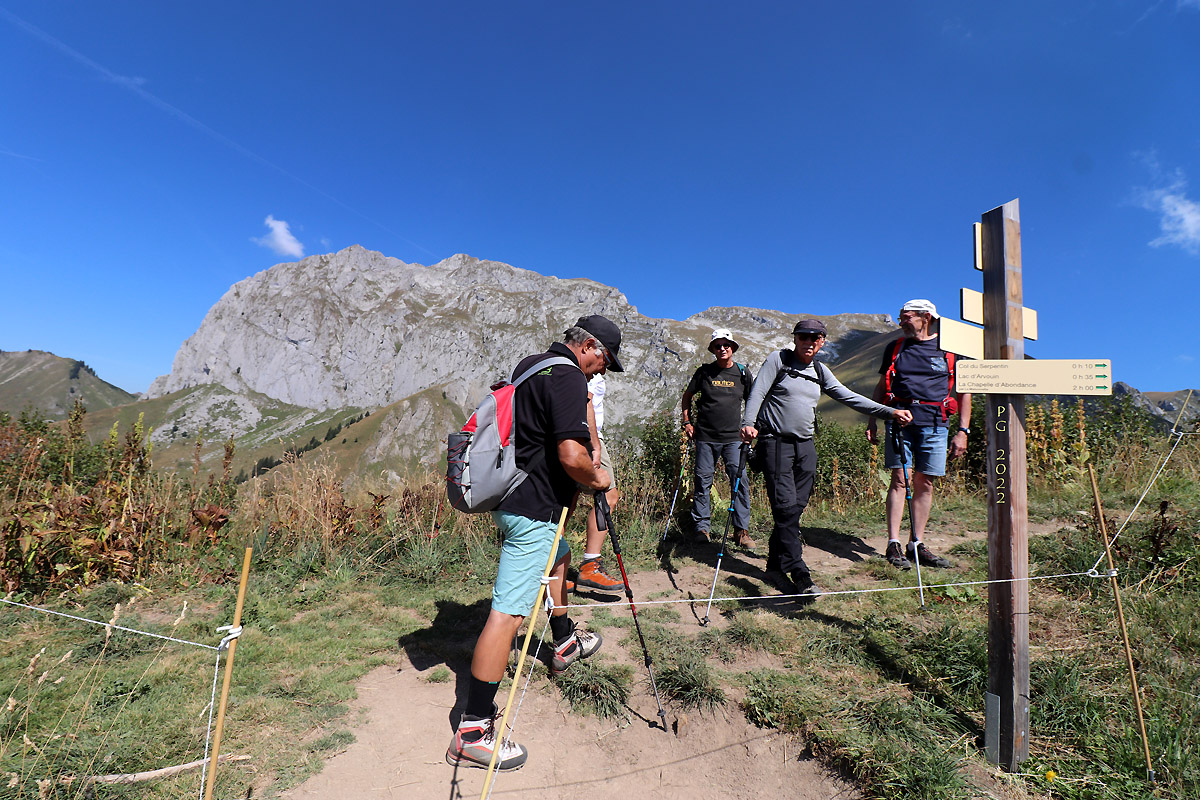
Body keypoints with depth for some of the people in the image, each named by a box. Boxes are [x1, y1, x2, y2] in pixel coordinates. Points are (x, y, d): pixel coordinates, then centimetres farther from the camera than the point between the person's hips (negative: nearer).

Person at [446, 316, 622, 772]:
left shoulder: (529, 365, 12)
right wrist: (596, 478, -7)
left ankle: (565, 644, 49)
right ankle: (472, 732, 3)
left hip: (509, 493, 11)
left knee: (559, 557, 31)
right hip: (532, 507, -11)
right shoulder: (569, 379, -17)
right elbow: (572, 456, -27)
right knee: (508, 612, -6)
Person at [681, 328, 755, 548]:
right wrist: (687, 422, 7)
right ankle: (700, 527, 15)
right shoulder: (704, 371, 5)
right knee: (702, 481, 3)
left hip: (733, 438, 0)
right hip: (705, 437, 0)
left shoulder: (743, 373, 6)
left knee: (740, 482, -6)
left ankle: (741, 530, 5)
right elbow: (687, 396, 15)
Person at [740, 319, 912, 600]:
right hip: (776, 442, -6)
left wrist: (890, 412, 8)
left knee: (796, 508, 6)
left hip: (805, 447, 6)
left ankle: (776, 566, 18)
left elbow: (849, 398, 14)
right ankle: (798, 573, -8)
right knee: (786, 507, -12)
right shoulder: (778, 359, -1)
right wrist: (748, 423, -25)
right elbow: (758, 392, -9)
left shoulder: (820, 372, 14)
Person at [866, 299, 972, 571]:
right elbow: (881, 387, 18)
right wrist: (872, 422, 11)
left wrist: (963, 431, 5)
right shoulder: (895, 348, 14)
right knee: (900, 478, -6)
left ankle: (917, 545, 10)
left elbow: (963, 392, 11)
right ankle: (893, 544, -4)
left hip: (934, 423, 0)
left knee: (925, 482, 2)